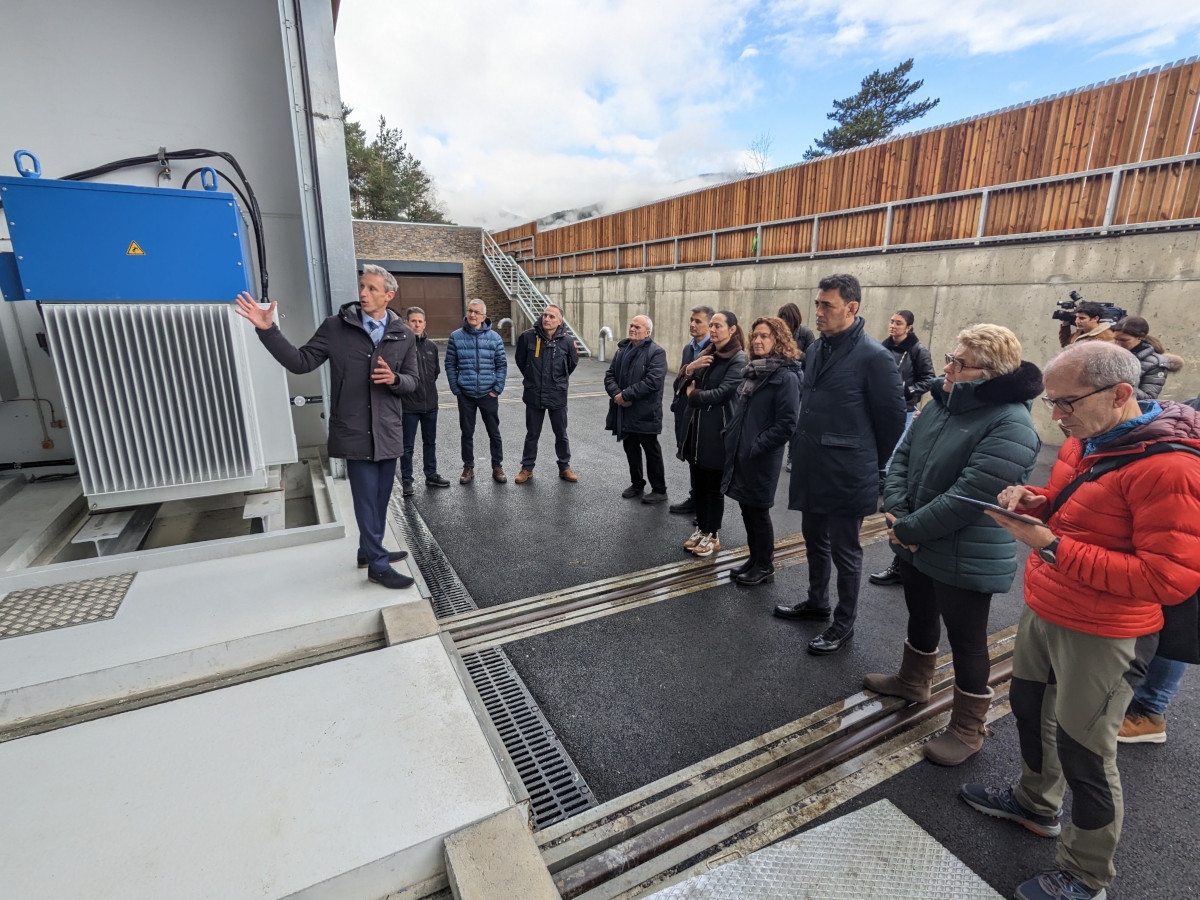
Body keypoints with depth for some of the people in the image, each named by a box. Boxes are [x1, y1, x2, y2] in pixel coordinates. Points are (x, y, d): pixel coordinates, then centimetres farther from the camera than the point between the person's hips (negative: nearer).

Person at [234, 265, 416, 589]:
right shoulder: (336, 326, -4)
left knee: (380, 498, 16)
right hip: (355, 431, -3)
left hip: (389, 432, 4)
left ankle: (369, 551, 35)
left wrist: (394, 379, -16)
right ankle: (378, 566, 15)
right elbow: (301, 362, -3)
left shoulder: (403, 335, 3)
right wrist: (268, 330, -14)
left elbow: (412, 382, 6)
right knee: (367, 499, 2)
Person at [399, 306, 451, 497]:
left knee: (430, 442, 17)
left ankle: (431, 475, 30)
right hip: (409, 404, -5)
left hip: (430, 403, 5)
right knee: (408, 445, 5)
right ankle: (406, 480, 16)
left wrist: (429, 384, 9)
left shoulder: (431, 346, 5)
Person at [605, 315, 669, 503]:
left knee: (651, 451, 4)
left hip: (644, 412, -6)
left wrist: (626, 395, -21)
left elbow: (653, 381, -22)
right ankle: (637, 483, 33)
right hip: (624, 411, 7)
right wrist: (616, 394, -12)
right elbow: (610, 375, 7)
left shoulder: (656, 352, -10)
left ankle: (659, 490, 16)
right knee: (630, 449, 16)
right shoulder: (622, 349, 13)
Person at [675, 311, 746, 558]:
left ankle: (713, 536, 19)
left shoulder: (739, 359, -10)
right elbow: (679, 386, 7)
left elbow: (721, 393, -21)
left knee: (714, 486, 5)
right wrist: (689, 369, -13)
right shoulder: (705, 354, 12)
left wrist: (693, 395, -6)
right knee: (698, 483, 14)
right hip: (696, 426, 7)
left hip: (718, 430, -7)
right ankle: (701, 529, 29)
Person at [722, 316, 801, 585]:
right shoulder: (752, 371, 10)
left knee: (759, 512, 5)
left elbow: (786, 424, -19)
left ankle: (765, 567, 22)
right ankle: (754, 559, 31)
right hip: (740, 454, 8)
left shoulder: (786, 376, -14)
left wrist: (756, 448, -18)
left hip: (761, 459, -7)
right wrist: (732, 439, 9)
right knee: (747, 510, 16)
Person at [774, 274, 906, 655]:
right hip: (810, 469, 7)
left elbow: (892, 420, -9)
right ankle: (816, 602, 41)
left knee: (844, 550, 8)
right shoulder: (815, 349, 8)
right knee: (814, 539, 21)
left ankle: (844, 623, 26)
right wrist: (800, 450, 14)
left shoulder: (874, 357, -15)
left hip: (846, 475, -7)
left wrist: (878, 470, 0)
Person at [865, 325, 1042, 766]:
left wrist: (908, 529, -19)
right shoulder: (942, 402, 3)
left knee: (966, 640, 10)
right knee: (920, 617, 26)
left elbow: (967, 497, -28)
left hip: (966, 560, -8)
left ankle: (968, 729, 30)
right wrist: (896, 512, -11)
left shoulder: (1010, 426, -24)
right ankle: (912, 681, 49)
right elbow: (903, 455, 3)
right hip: (915, 545, 8)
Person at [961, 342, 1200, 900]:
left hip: (1101, 637, -8)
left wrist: (1053, 547, -29)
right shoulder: (1084, 439, 1)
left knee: (1083, 754, 9)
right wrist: (1032, 500, -4)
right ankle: (1035, 804, 50)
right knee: (1029, 708, 25)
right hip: (1042, 610, 8)